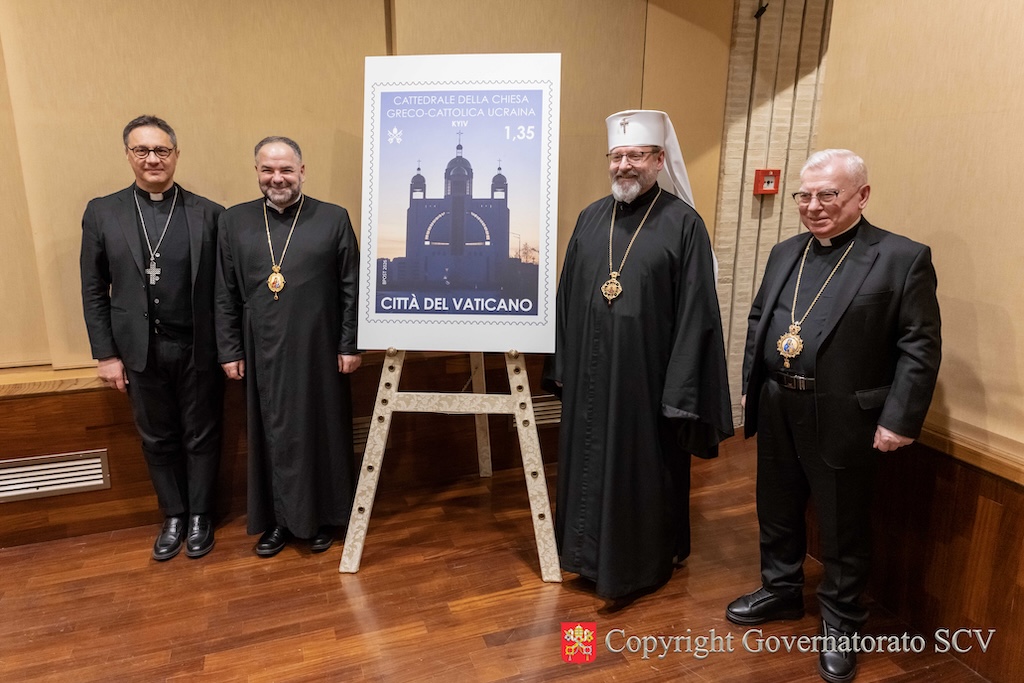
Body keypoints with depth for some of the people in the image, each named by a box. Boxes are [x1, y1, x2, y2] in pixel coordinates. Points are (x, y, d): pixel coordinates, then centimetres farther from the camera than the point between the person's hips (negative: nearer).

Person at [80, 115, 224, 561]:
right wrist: (106, 354, 0)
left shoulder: (208, 214, -2)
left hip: (198, 350, -1)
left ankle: (200, 516, 30)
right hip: (140, 352, 2)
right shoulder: (102, 213, 2)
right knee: (157, 440, 15)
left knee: (201, 437, 12)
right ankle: (173, 516, 33)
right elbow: (94, 291, 3)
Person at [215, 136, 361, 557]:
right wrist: (230, 350, 4)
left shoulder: (334, 219, -1)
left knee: (322, 432, 8)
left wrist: (350, 345, -4)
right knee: (271, 435, 10)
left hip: (318, 351, -2)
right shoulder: (234, 221, 6)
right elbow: (226, 294, 7)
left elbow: (351, 289, -2)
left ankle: (322, 517, 26)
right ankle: (279, 520, 27)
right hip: (263, 354, 2)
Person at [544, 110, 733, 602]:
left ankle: (644, 564, 32)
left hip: (646, 374, -5)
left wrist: (680, 389, -13)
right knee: (588, 462, 16)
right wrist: (560, 364, 9)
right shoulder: (591, 218, 6)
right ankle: (593, 555, 37)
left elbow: (695, 312, -11)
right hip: (590, 372, 5)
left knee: (643, 468, 10)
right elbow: (567, 297, 9)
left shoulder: (683, 223, -9)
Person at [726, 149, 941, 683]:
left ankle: (840, 622, 32)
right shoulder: (785, 253, 9)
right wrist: (751, 387, 10)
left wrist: (899, 420, -14)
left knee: (843, 527, 11)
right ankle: (781, 590, 41)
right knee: (777, 510, 19)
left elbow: (920, 348, -10)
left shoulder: (903, 258, -8)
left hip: (844, 419, -5)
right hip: (777, 412, 6)